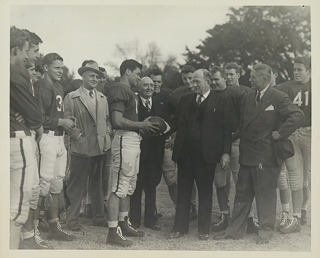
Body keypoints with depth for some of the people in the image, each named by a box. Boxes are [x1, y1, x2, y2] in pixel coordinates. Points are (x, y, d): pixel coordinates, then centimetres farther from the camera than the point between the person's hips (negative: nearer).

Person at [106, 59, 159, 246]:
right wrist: (141, 125, -13)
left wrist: (144, 124, 8)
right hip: (125, 140, -11)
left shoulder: (129, 91, 19)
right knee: (119, 188, -8)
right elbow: (117, 120, -21)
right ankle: (113, 232, -5)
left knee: (129, 187, 19)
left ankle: (124, 224, 31)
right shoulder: (120, 90, -13)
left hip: (133, 140, 11)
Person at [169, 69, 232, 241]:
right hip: (185, 152, 4)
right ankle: (180, 227, 18)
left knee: (205, 193, 5)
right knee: (183, 191, 9)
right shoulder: (185, 100, 13)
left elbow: (226, 129, -1)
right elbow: (176, 123, 13)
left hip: (206, 154, -3)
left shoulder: (220, 102, 1)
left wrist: (226, 152, -7)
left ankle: (204, 230, 15)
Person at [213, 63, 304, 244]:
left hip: (266, 156, -7)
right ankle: (235, 230, 20)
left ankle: (266, 232, 14)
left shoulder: (278, 98, -9)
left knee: (266, 195, 3)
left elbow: (298, 116, -18)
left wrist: (280, 133, -17)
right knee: (242, 194, 12)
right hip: (247, 155, 7)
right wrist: (243, 146, 10)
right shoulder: (248, 98, 12)